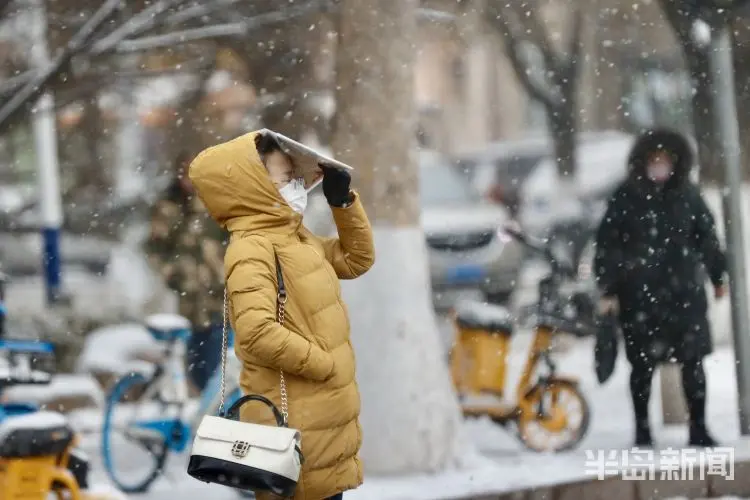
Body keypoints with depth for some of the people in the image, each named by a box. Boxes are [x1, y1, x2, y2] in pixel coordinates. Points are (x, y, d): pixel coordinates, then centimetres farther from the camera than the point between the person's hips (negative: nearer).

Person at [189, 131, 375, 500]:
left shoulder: (294, 237, 14)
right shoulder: (252, 249, -17)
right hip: (294, 421, -10)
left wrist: (344, 202, 13)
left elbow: (357, 259, 26)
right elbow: (257, 332, -29)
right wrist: (323, 364, -20)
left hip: (326, 413, 10)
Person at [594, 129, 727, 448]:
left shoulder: (687, 195, 5)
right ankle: (642, 430, 16)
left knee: (692, 361, 1)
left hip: (684, 291, 2)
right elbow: (607, 245, -1)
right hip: (639, 294, -2)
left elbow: (707, 236, 15)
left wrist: (718, 276, 16)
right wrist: (608, 289, -4)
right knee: (643, 364, 4)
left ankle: (698, 428, 10)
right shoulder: (626, 198, -2)